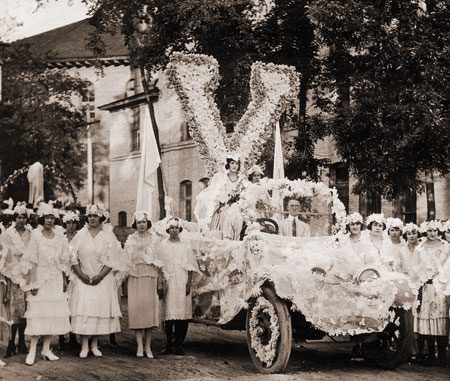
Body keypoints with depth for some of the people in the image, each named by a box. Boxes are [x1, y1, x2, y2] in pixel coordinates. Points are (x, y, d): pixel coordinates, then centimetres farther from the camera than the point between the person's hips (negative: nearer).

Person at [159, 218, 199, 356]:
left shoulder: (185, 246, 9)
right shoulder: (163, 246, 7)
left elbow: (190, 266, 7)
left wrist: (189, 284, -2)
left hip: (182, 283, 1)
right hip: (167, 283, 0)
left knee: (182, 314, -3)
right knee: (168, 314, -3)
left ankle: (178, 345, 2)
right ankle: (169, 344, 4)